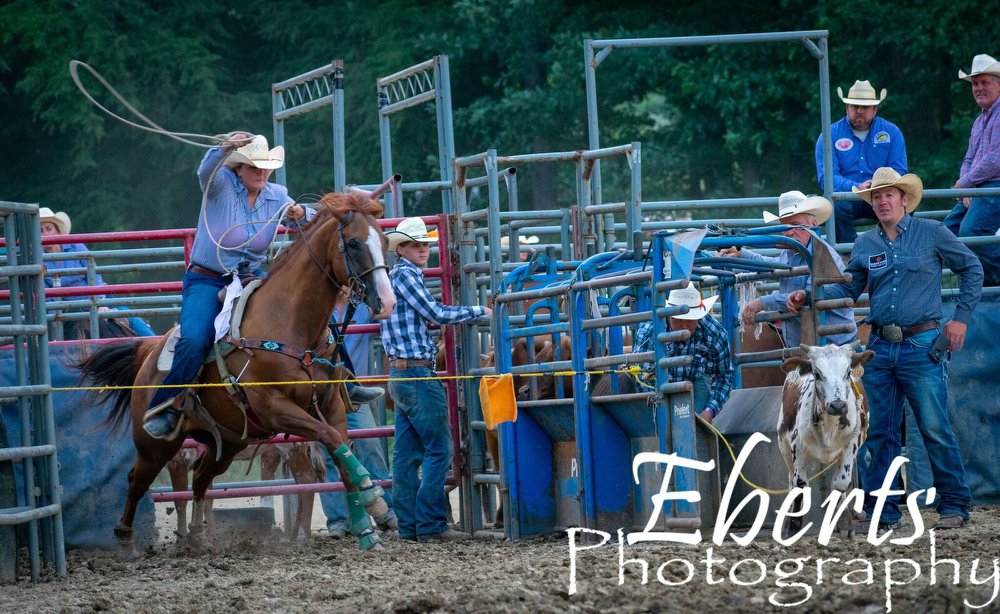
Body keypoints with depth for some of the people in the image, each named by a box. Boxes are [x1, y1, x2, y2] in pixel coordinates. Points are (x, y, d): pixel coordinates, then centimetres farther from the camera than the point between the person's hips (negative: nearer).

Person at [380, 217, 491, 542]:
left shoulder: (396, 275, 19)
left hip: (399, 374, 10)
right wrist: (478, 311, -3)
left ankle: (409, 525, 9)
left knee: (407, 452, 8)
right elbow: (435, 314, -14)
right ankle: (431, 524, -10)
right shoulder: (406, 274, -11)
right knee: (439, 448, -8)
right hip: (417, 374, -10)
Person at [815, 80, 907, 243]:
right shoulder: (830, 135, 3)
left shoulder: (891, 132, 8)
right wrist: (857, 187, -24)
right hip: (847, 197, -1)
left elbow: (898, 173, 2)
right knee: (835, 206, -35)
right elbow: (825, 177, -7)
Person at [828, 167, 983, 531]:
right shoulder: (865, 244, 11)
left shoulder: (930, 233, 1)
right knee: (880, 433, 5)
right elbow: (846, 290, 12)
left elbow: (971, 269, 8)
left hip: (921, 346, -4)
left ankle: (955, 507, 2)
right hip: (880, 348, 4)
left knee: (935, 429, -7)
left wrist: (961, 317, 2)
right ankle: (882, 512, 11)